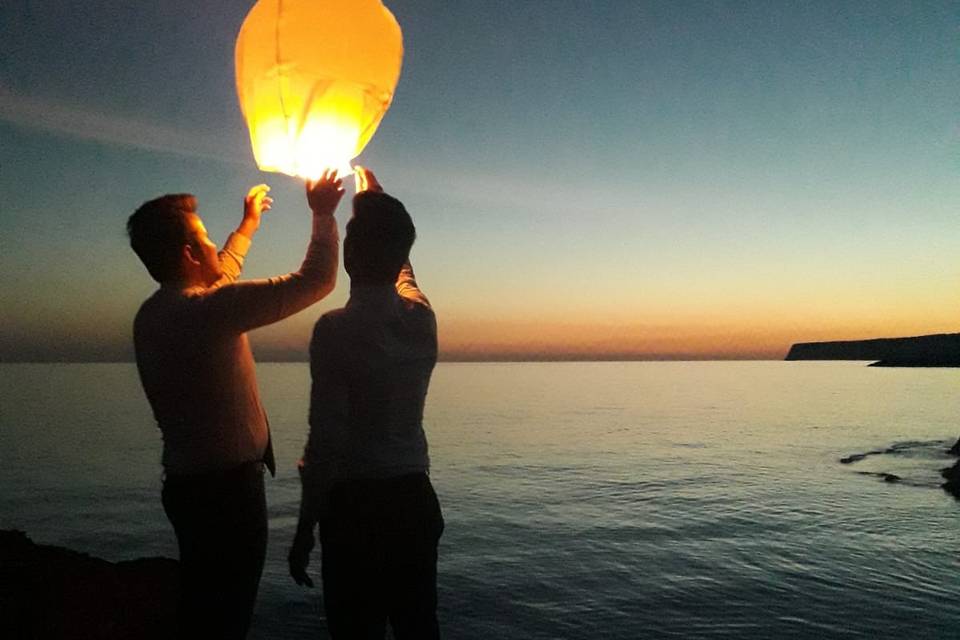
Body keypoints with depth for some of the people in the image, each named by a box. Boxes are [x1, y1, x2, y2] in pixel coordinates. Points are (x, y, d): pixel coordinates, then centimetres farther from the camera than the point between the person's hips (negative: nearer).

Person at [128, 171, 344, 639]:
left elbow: (216, 281, 26)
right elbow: (315, 280, -19)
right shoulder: (208, 310, -23)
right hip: (228, 486, -9)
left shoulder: (151, 315, 6)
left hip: (187, 482, 9)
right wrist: (323, 215, -4)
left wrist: (248, 224, 34)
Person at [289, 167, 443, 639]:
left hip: (355, 504, -5)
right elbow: (399, 268, 22)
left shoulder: (336, 329, -17)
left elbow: (326, 439, -17)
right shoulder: (422, 318, -1)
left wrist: (304, 530, -6)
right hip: (414, 498, 6)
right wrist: (377, 201, 34)